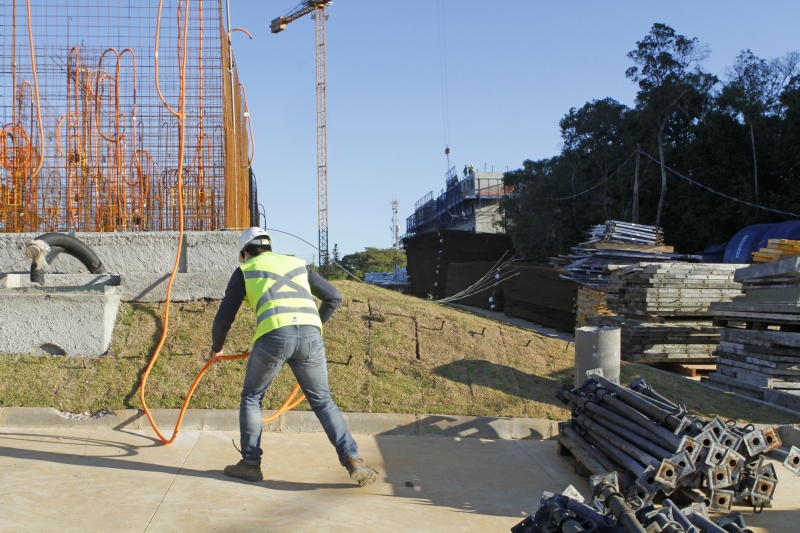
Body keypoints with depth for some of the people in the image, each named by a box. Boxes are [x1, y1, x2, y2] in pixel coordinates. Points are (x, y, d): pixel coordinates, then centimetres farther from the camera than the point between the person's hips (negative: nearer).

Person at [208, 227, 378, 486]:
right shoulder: (297, 264, 30)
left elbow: (224, 316, 21)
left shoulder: (245, 271, 22)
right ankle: (352, 459, 1)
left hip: (274, 335, -3)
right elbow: (333, 297, 28)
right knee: (322, 401, 14)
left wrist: (216, 347, 39)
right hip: (310, 334, 3)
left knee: (251, 397, 20)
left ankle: (250, 464, 23)